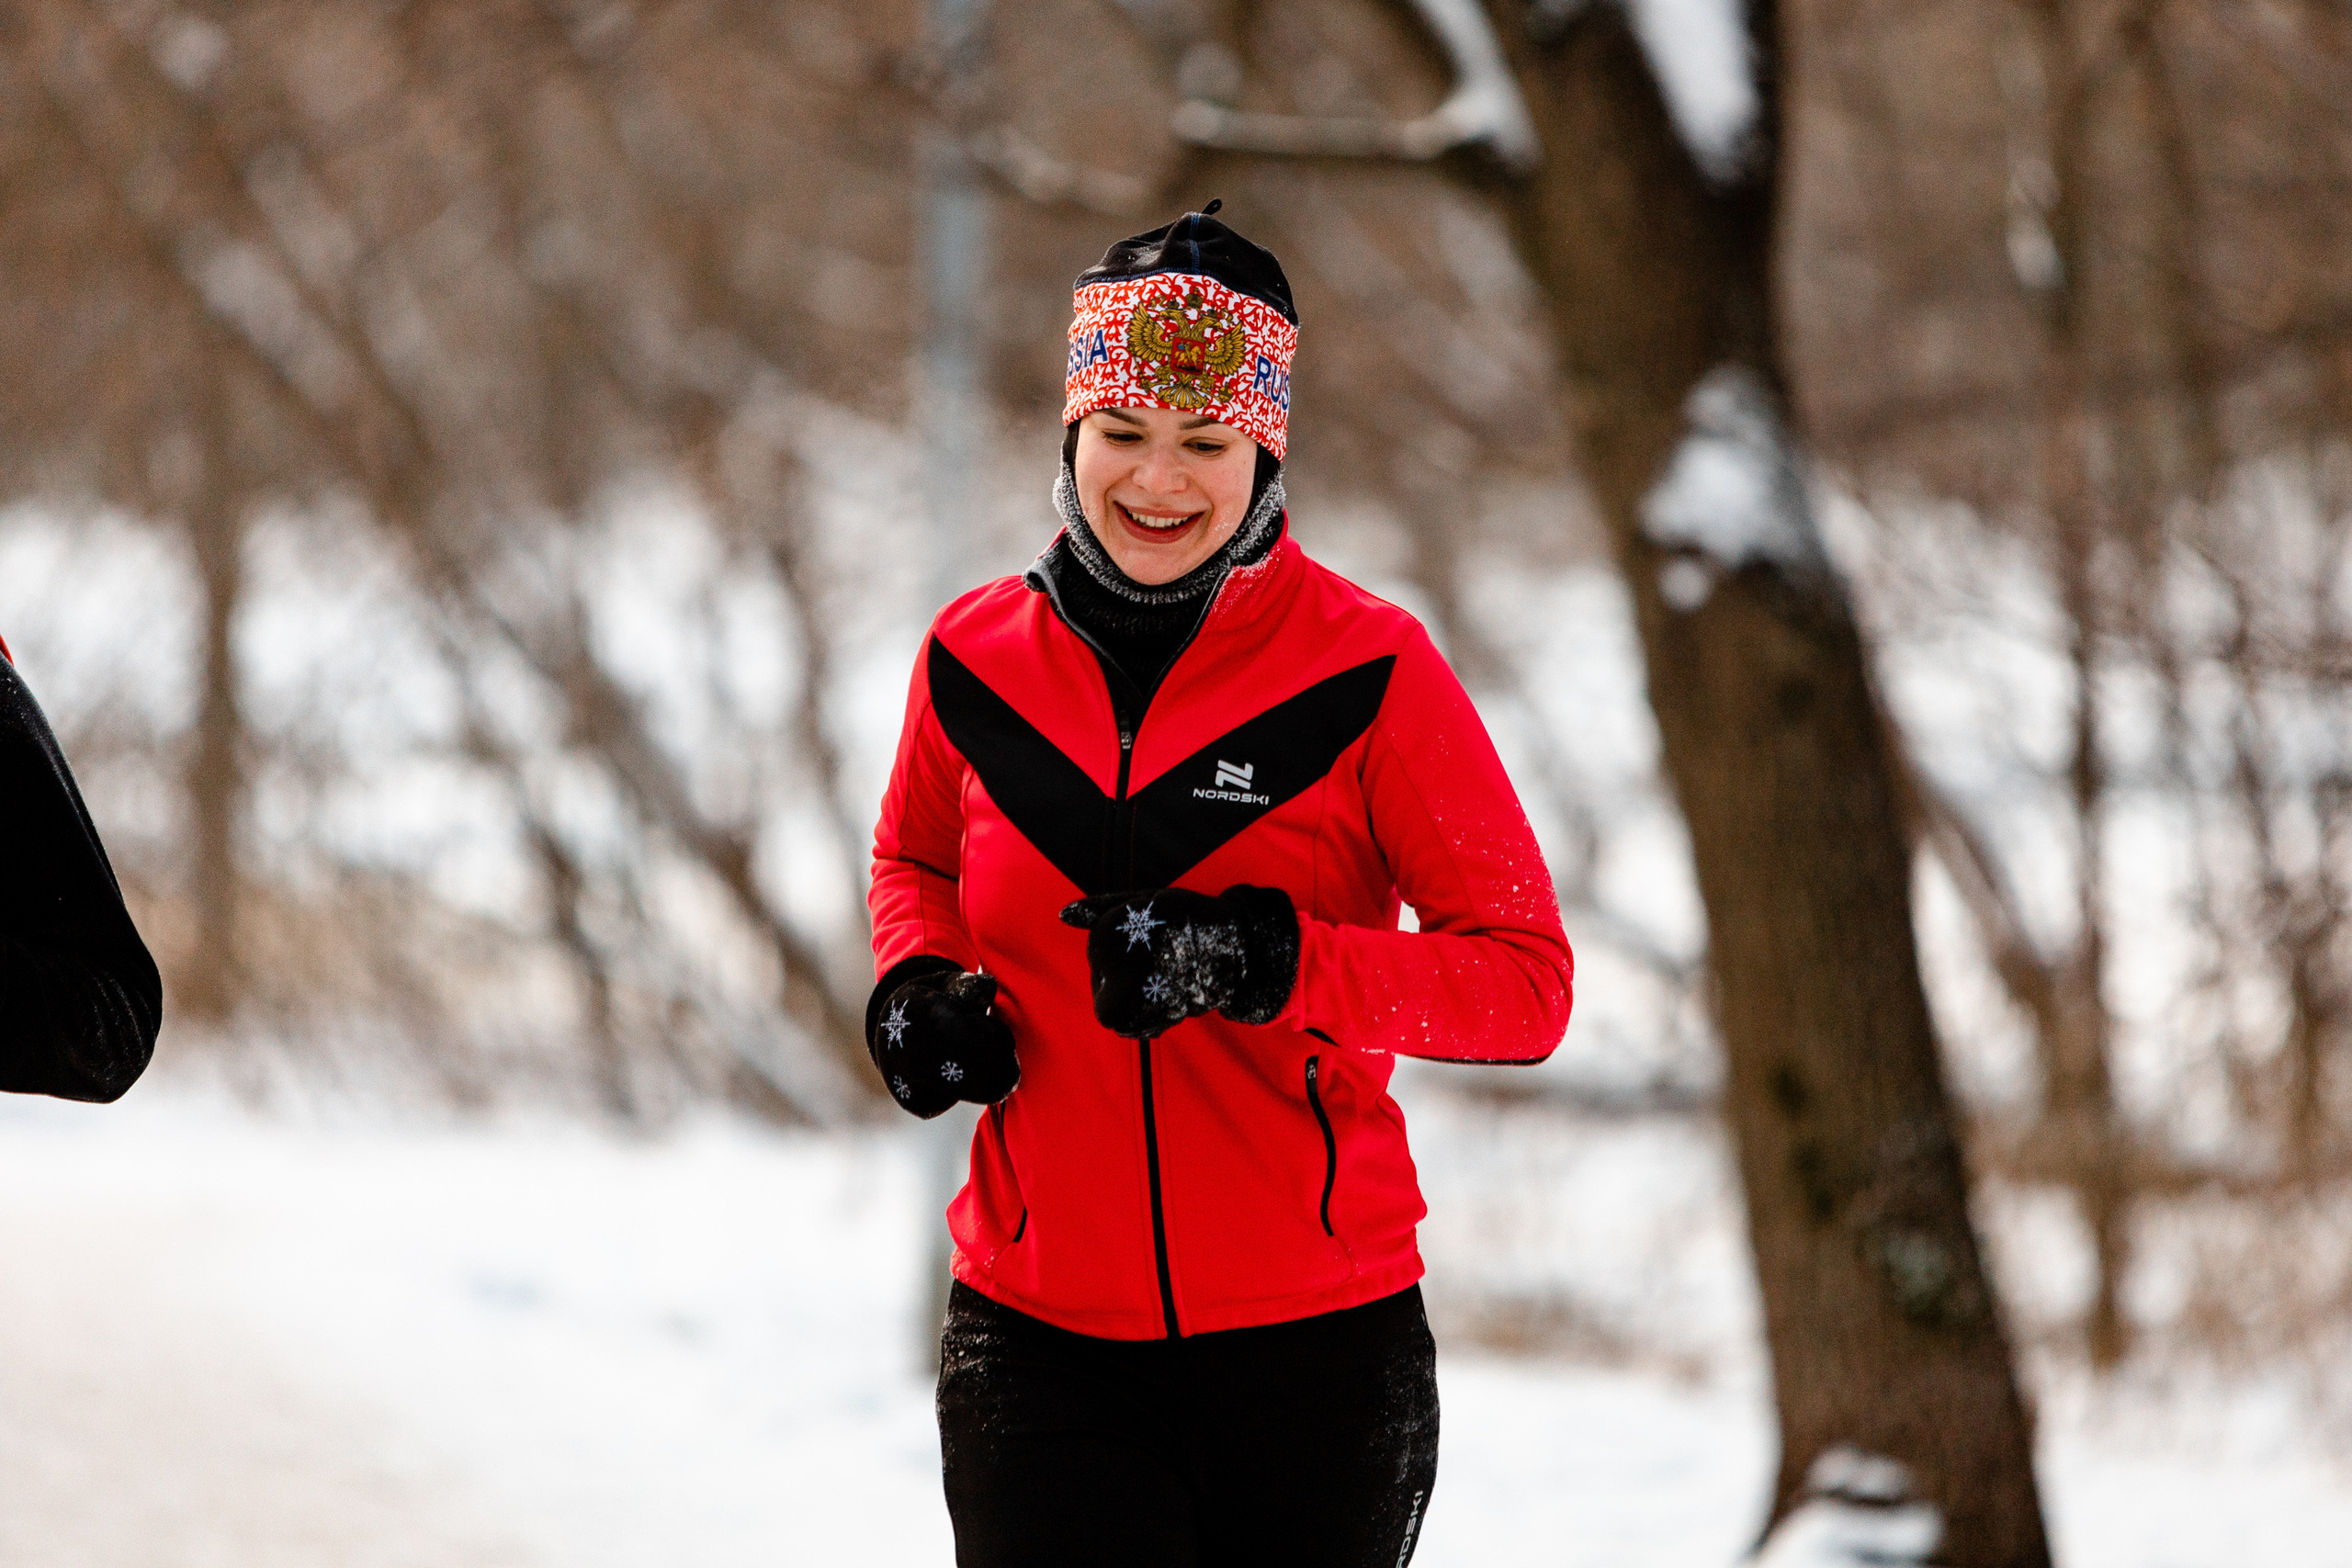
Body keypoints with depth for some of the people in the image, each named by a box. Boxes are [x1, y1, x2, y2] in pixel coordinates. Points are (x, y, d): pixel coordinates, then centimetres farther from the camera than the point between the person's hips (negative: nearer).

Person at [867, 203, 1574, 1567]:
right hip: (1041, 1340, 1)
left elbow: (1529, 983, -8)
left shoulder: (1367, 673, -7)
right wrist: (917, 985, 2)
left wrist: (1266, 958, -22)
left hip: (1315, 1346, -1)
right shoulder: (977, 661, 3)